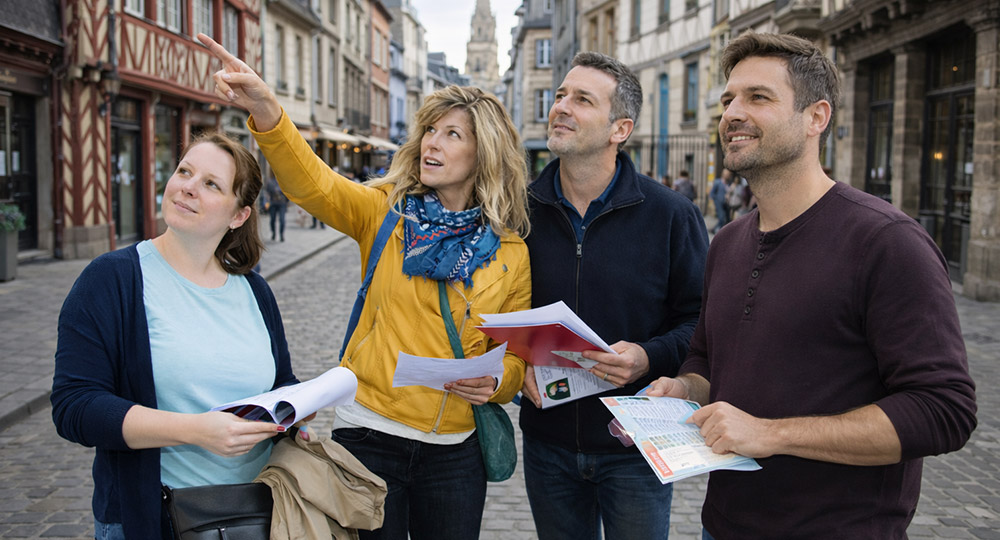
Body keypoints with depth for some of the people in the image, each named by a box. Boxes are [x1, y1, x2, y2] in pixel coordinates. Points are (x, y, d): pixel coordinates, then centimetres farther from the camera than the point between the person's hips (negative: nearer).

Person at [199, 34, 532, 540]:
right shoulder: (384, 211, -1)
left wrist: (495, 381, -15)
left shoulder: (511, 253, 1)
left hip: (455, 450, 1)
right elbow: (314, 185, -19)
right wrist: (267, 113, -35)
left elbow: (518, 350, 7)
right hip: (371, 432, -1)